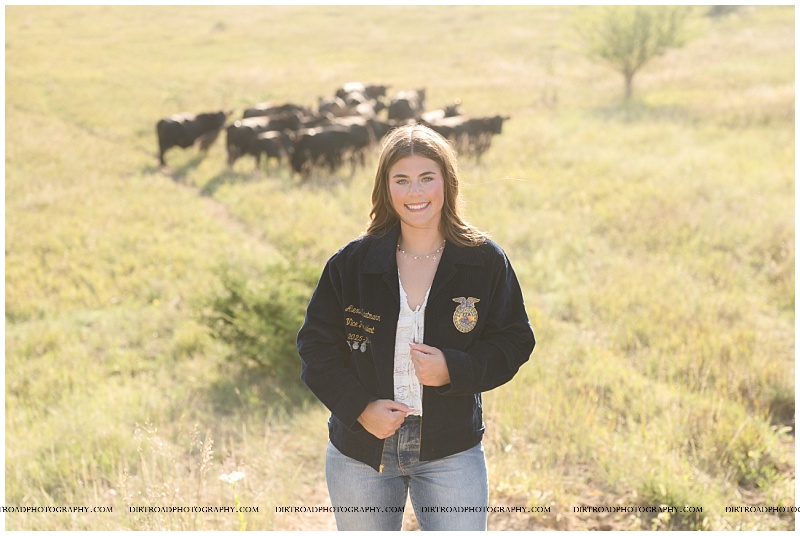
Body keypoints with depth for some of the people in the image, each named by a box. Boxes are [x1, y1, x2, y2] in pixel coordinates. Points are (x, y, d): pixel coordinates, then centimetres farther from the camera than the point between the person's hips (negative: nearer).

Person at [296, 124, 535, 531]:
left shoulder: (486, 261, -4)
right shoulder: (351, 263, -3)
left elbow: (513, 342, 0)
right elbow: (315, 346, 0)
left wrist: (453, 369, -17)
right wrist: (360, 406, -13)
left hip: (451, 451, -1)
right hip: (360, 451, 1)